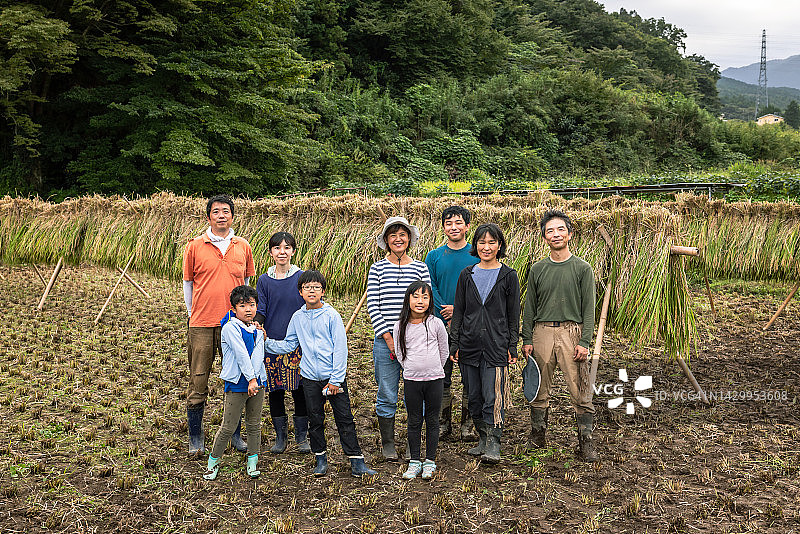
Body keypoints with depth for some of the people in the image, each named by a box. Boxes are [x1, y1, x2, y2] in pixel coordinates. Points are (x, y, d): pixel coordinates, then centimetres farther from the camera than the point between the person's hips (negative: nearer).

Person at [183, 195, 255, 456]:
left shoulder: (243, 246, 7)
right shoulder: (195, 246, 1)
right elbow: (188, 282, 9)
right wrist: (193, 315, 8)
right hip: (202, 326, -2)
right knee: (198, 381, 1)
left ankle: (236, 434, 22)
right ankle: (196, 438, 14)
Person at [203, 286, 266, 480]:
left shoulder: (257, 330, 11)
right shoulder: (230, 328, -9)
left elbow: (258, 354, 3)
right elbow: (241, 355, -16)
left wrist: (255, 379, -10)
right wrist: (251, 379, -20)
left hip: (257, 381, 5)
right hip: (236, 384, -5)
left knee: (254, 424, 12)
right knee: (228, 427, 0)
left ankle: (252, 461, 25)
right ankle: (213, 462, 17)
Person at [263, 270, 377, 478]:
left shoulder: (331, 315, -7)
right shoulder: (298, 317, 6)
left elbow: (340, 349, -8)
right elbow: (288, 345, 15)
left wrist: (336, 380, -11)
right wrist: (266, 342, 1)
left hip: (334, 376, -3)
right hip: (310, 377, 4)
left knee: (344, 418, 0)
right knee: (315, 420, 11)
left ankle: (356, 461, 5)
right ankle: (320, 459, 26)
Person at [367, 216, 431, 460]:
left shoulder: (420, 268, 6)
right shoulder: (378, 268, 4)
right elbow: (372, 305, -1)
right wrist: (388, 337, -9)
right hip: (385, 340, -1)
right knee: (387, 395, 5)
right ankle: (387, 443, 21)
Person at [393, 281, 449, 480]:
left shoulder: (436, 323, -4)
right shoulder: (400, 326, -2)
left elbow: (444, 351, 7)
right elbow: (399, 353, 9)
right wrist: (413, 369, 8)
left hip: (434, 379, -1)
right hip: (411, 380, 1)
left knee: (432, 420, 7)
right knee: (414, 421, 8)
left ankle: (430, 461, 18)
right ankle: (415, 461, 19)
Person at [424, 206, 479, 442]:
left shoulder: (478, 256, 2)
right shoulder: (434, 256, 6)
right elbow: (431, 289, 3)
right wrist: (447, 314, -11)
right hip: (442, 324, 1)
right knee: (441, 375, 6)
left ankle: (468, 425, 16)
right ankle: (444, 423, 19)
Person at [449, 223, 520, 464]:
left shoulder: (508, 276, 2)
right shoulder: (467, 275, 8)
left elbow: (514, 315, 4)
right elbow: (458, 311, 10)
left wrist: (512, 347, -1)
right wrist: (454, 344, 5)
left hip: (496, 345, -3)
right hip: (469, 344, 3)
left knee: (492, 397, -8)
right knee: (474, 397, 9)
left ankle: (493, 444, 0)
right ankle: (482, 438, 22)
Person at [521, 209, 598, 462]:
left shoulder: (582, 269, 3)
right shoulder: (537, 269, 10)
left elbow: (588, 309, 0)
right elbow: (530, 307, 12)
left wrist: (584, 342, -8)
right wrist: (527, 339, 5)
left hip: (572, 332, -2)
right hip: (542, 332, 3)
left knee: (580, 391, -4)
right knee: (539, 390, 8)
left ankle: (586, 441, 4)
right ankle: (537, 435, 21)